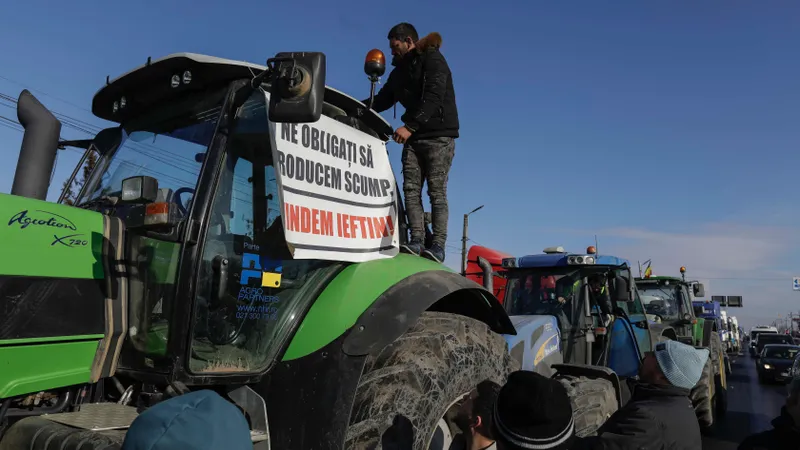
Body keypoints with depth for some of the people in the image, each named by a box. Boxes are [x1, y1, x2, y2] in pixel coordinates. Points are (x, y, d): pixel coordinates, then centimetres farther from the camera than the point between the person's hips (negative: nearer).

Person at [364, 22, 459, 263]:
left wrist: (410, 126, -28)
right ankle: (416, 241, -8)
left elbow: (433, 99, -19)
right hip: (414, 137, 7)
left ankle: (438, 245, -13)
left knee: (436, 191, -12)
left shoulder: (433, 60, -4)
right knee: (411, 189, -5)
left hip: (439, 135, -7)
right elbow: (382, 100, 20)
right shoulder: (400, 70, 20)